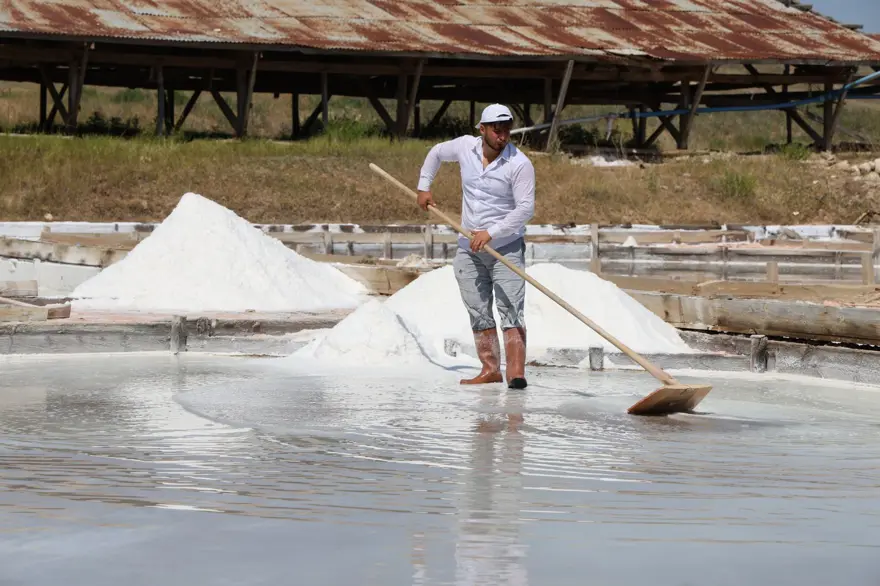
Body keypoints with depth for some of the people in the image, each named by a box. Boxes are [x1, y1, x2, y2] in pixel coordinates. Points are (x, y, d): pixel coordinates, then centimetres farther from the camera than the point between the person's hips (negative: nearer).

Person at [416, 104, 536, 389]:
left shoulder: (519, 164, -14)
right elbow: (437, 153, 22)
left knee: (511, 310, -13)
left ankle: (516, 372, -20)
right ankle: (490, 369, 15)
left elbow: (525, 208, -18)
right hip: (469, 248, 5)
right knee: (479, 313, 7)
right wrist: (424, 186, 17)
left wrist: (491, 233, -23)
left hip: (507, 247, -5)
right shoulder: (465, 146, 0)